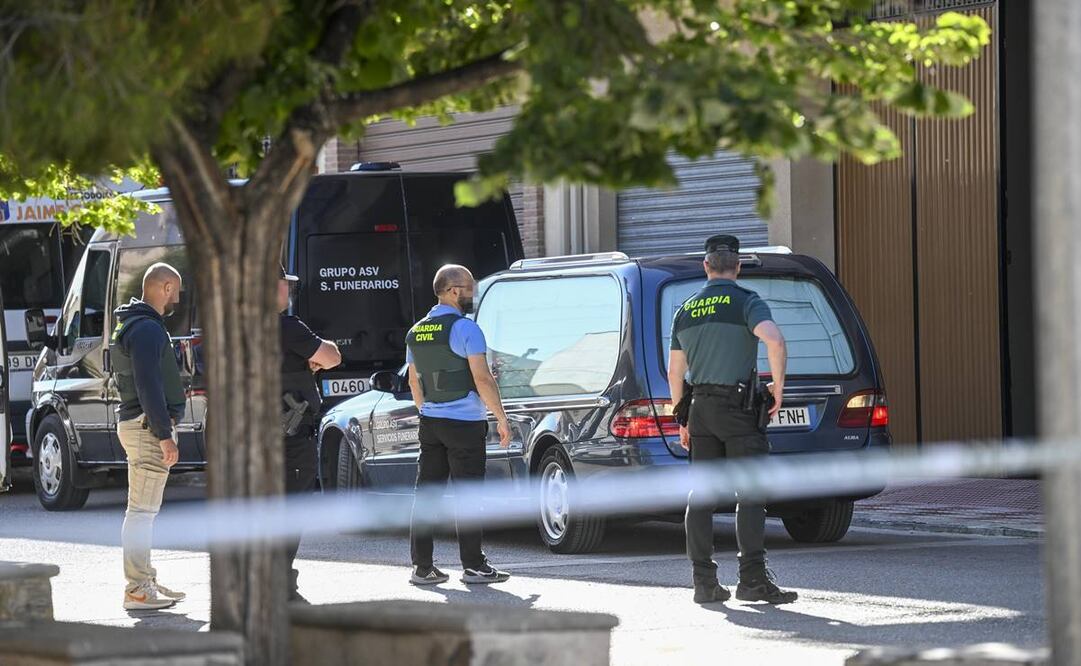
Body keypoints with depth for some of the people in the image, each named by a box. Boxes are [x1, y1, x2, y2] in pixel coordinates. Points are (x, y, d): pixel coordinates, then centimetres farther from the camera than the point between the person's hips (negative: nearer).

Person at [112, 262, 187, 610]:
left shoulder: (131, 325, 18)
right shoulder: (147, 329, -16)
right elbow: (148, 386, -23)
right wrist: (164, 435, -24)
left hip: (134, 423, 11)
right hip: (148, 425, -11)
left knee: (142, 510, 16)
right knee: (142, 510, -11)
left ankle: (145, 581, 24)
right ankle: (137, 590, -12)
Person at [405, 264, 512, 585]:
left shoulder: (416, 332, 10)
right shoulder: (466, 328, -12)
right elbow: (482, 380, -15)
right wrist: (501, 418, -8)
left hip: (430, 422, 7)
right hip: (464, 425, -7)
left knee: (426, 492, 7)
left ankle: (422, 565, 7)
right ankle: (473, 565, 0)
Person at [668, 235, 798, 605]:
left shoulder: (686, 310, 12)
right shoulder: (746, 302, -6)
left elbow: (675, 371, 16)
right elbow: (775, 340, -25)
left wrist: (683, 421, 23)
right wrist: (778, 384, -11)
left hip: (700, 408, 5)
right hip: (738, 407, -5)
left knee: (702, 495, 8)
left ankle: (704, 581, 6)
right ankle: (753, 579, -13)